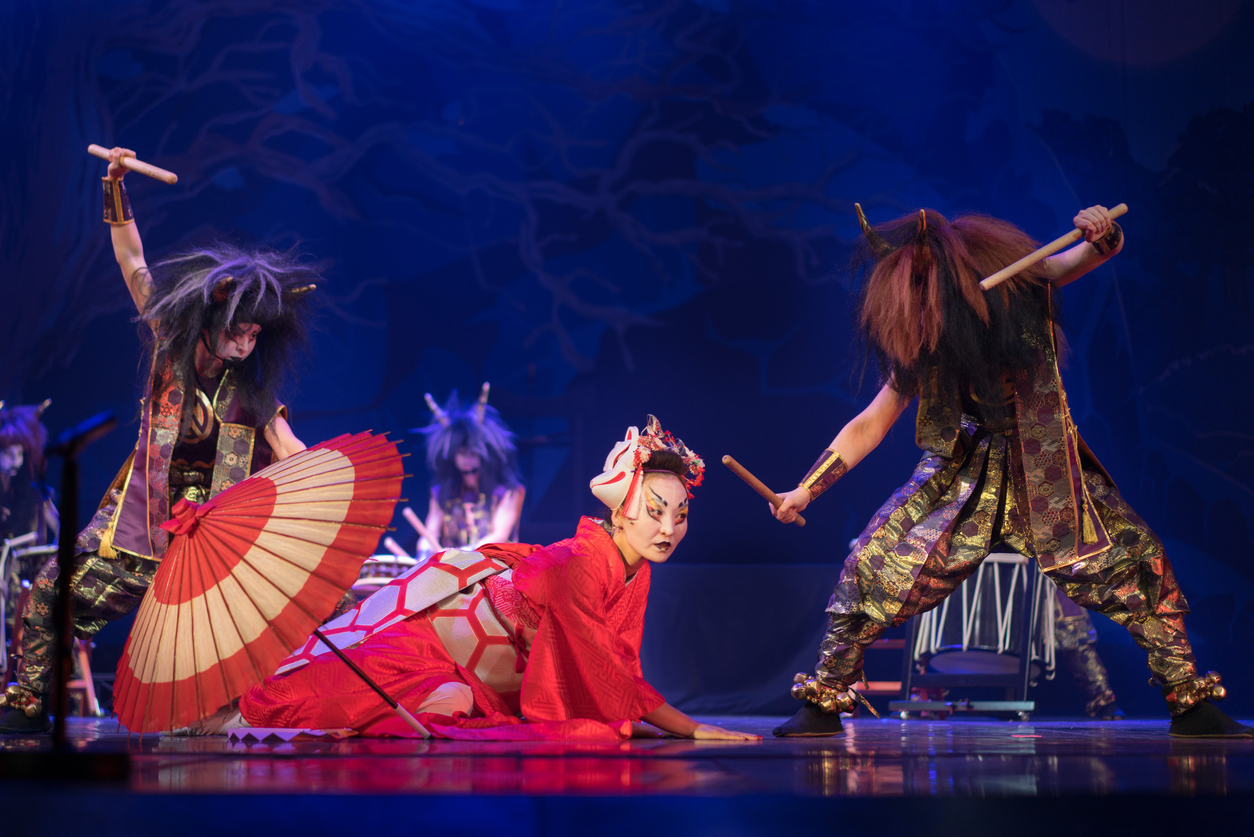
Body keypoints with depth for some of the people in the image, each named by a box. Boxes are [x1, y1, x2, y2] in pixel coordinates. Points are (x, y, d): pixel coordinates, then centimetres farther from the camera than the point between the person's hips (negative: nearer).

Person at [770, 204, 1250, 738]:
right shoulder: (918, 345, -9)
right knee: (873, 562, -10)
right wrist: (806, 489, -10)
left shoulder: (1020, 283, -13)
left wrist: (1102, 235, -36)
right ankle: (823, 703, 4)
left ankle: (1191, 704, 6)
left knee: (1137, 563, -8)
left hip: (1047, 468, 0)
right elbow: (869, 425, -5)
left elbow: (1096, 253, -10)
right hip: (965, 472, 1)